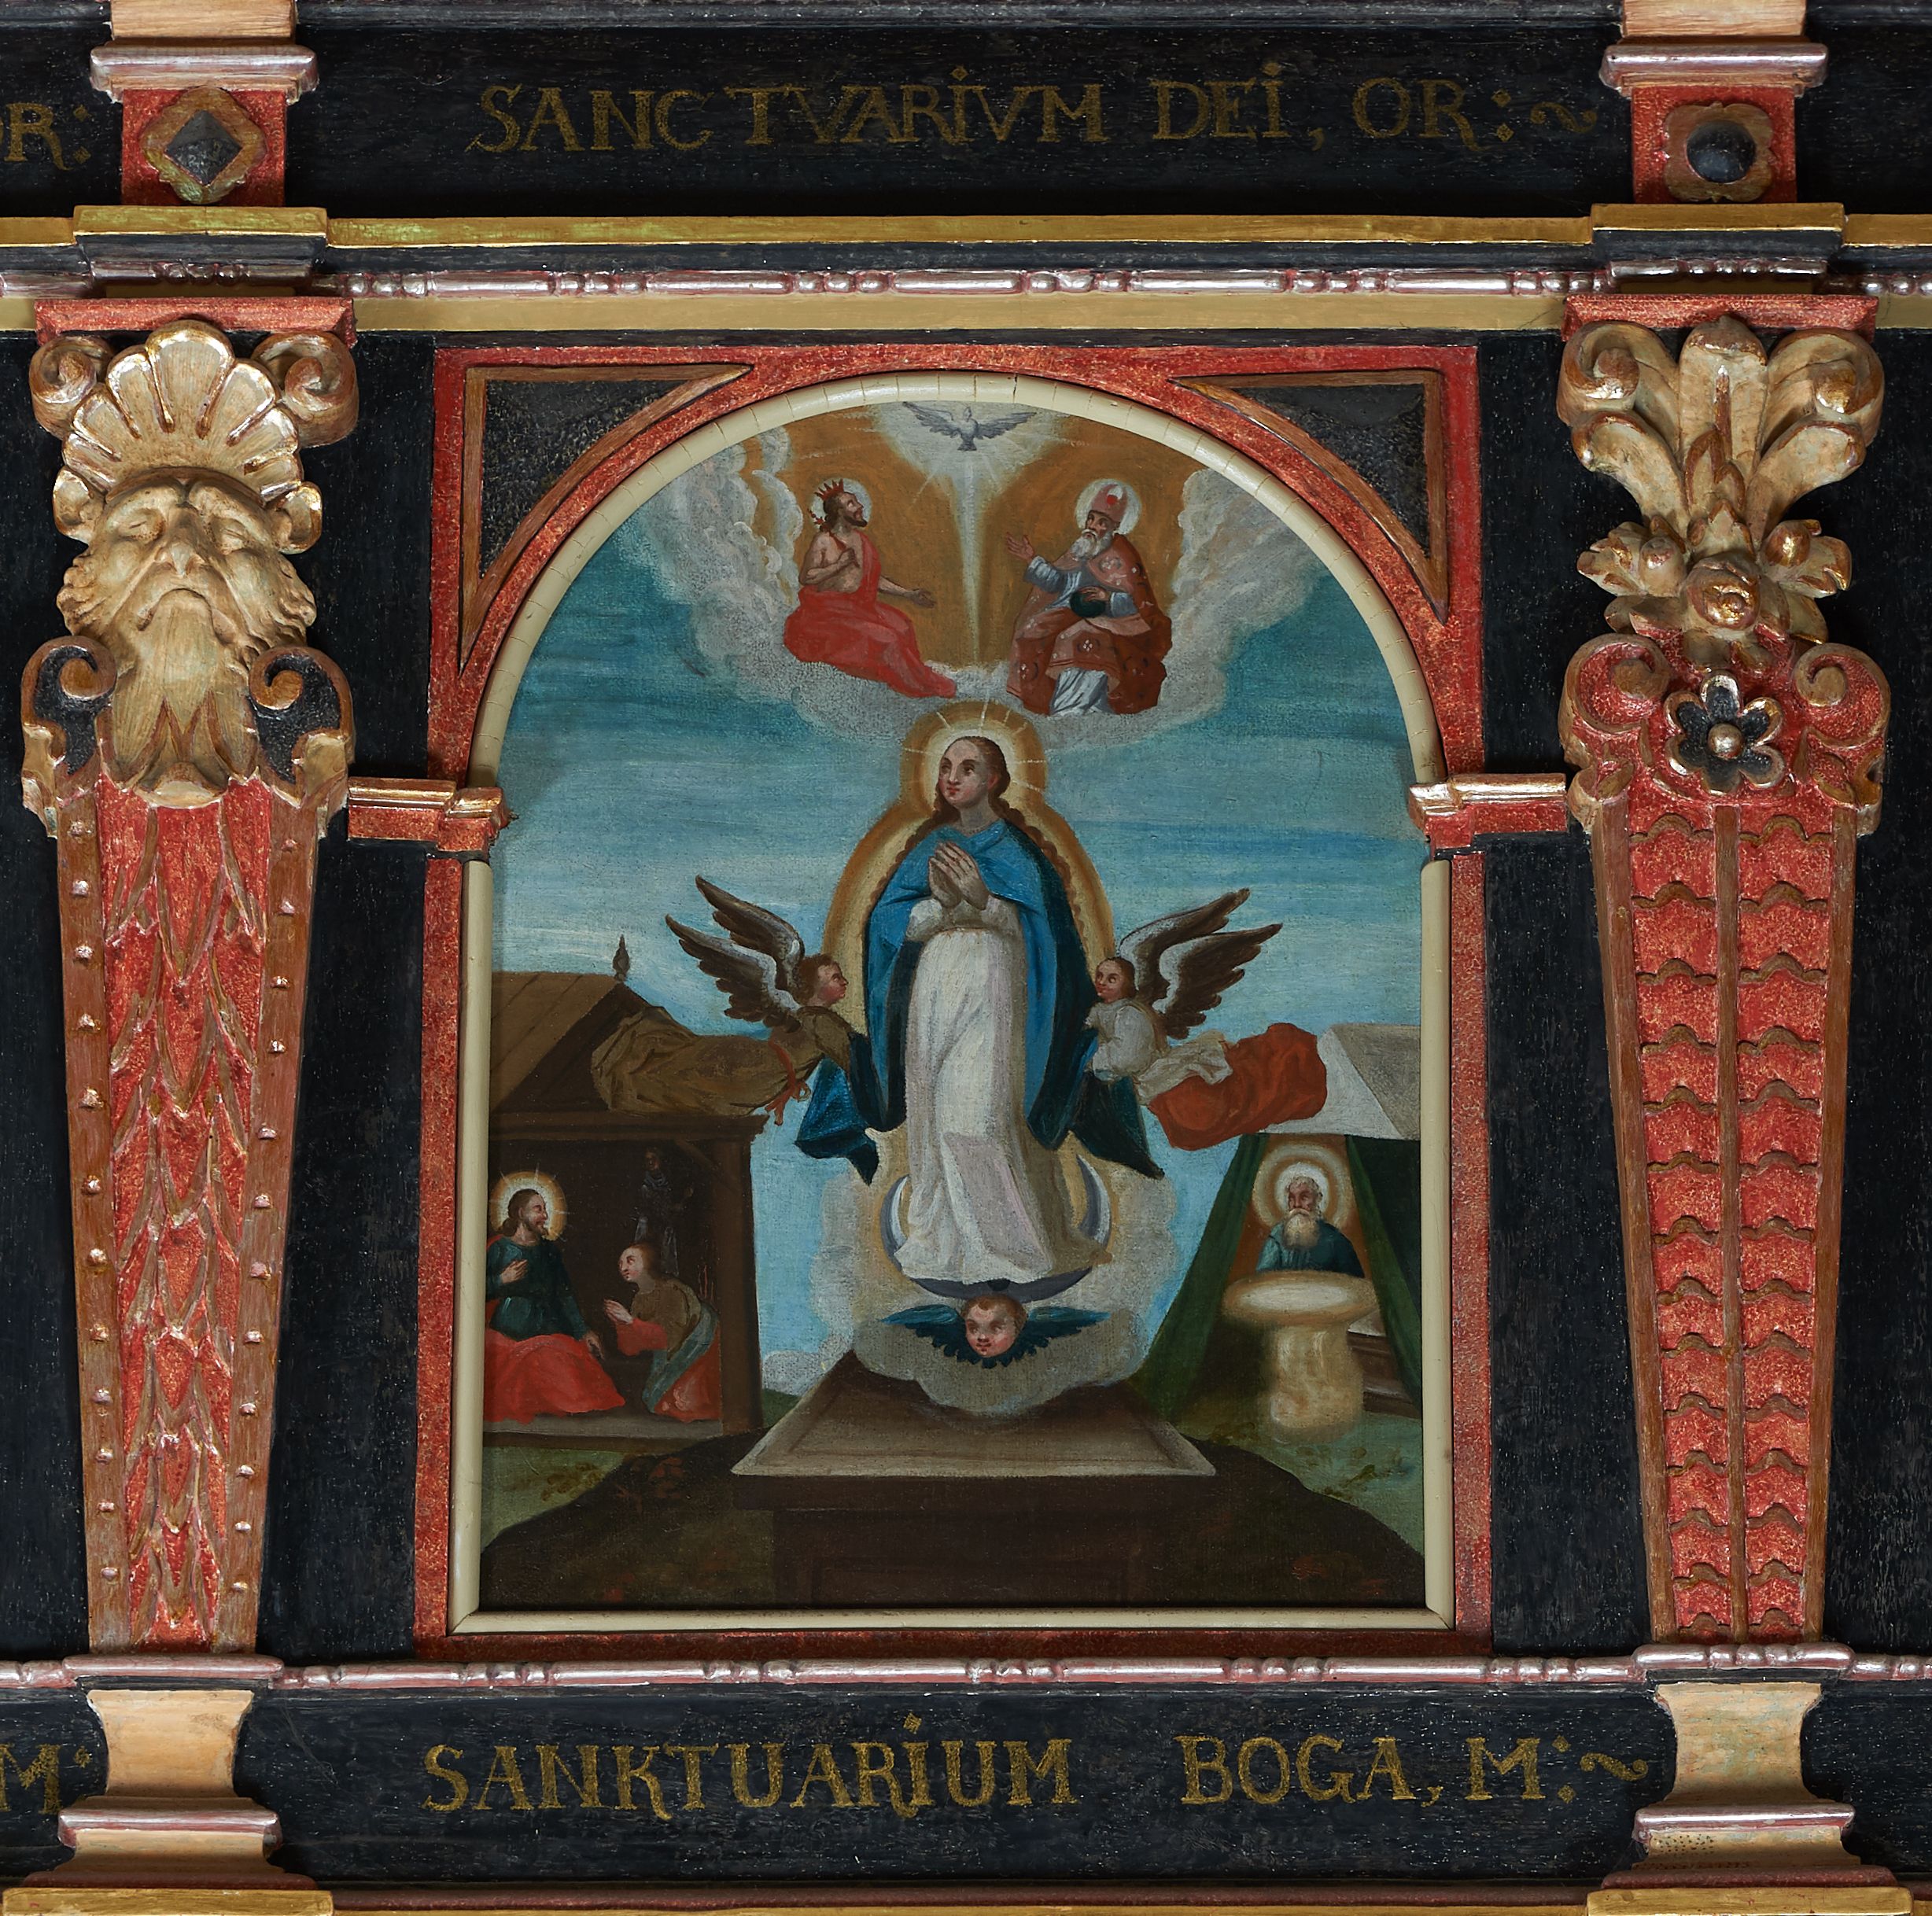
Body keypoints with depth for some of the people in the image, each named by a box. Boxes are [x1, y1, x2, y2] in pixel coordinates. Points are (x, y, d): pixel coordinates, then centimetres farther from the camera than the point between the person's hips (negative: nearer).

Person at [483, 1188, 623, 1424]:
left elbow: (565, 1295, 14)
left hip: (546, 1331, 4)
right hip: (509, 1332, -4)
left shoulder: (550, 1251, 14)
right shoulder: (500, 1248, 1)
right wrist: (502, 1281, -20)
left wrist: (583, 1331, 7)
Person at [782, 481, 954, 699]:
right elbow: (805, 578, -14)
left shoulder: (860, 540, 14)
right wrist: (840, 565, -17)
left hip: (858, 605, 8)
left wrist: (908, 594, 15)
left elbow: (875, 580, 20)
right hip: (828, 609, -8)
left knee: (899, 625, -9)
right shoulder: (823, 541, -7)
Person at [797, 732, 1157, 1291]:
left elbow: (1029, 926, -7)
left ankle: (1008, 1248, -6)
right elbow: (893, 922, 3)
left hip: (992, 988, -4)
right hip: (933, 988, 4)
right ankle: (940, 1244, 7)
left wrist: (981, 900, -25)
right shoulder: (932, 847, 12)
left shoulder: (1015, 848, 2)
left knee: (981, 1119, -13)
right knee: (934, 1116, 1)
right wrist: (942, 906, -16)